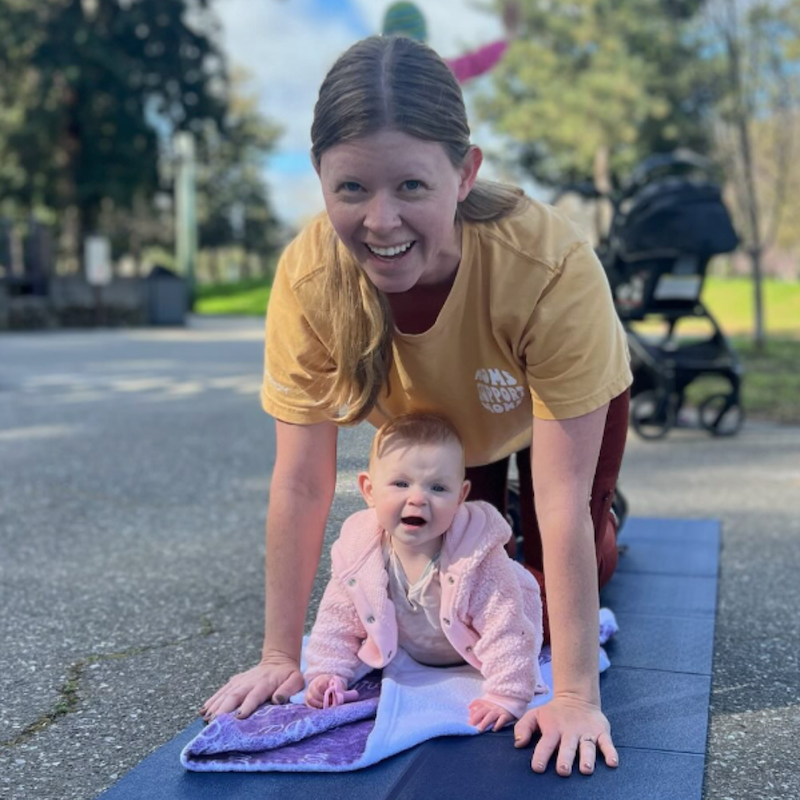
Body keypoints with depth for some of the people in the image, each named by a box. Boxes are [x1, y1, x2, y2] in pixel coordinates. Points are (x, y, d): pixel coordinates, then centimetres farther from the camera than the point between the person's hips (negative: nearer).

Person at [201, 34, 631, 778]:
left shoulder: (553, 266, -44)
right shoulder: (306, 277, -36)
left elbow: (562, 495, -40)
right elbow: (301, 483, -28)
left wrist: (575, 695, -37)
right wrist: (280, 657, -23)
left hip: (565, 407, -2)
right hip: (427, 420, 2)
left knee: (550, 609, -1)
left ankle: (607, 523, 32)